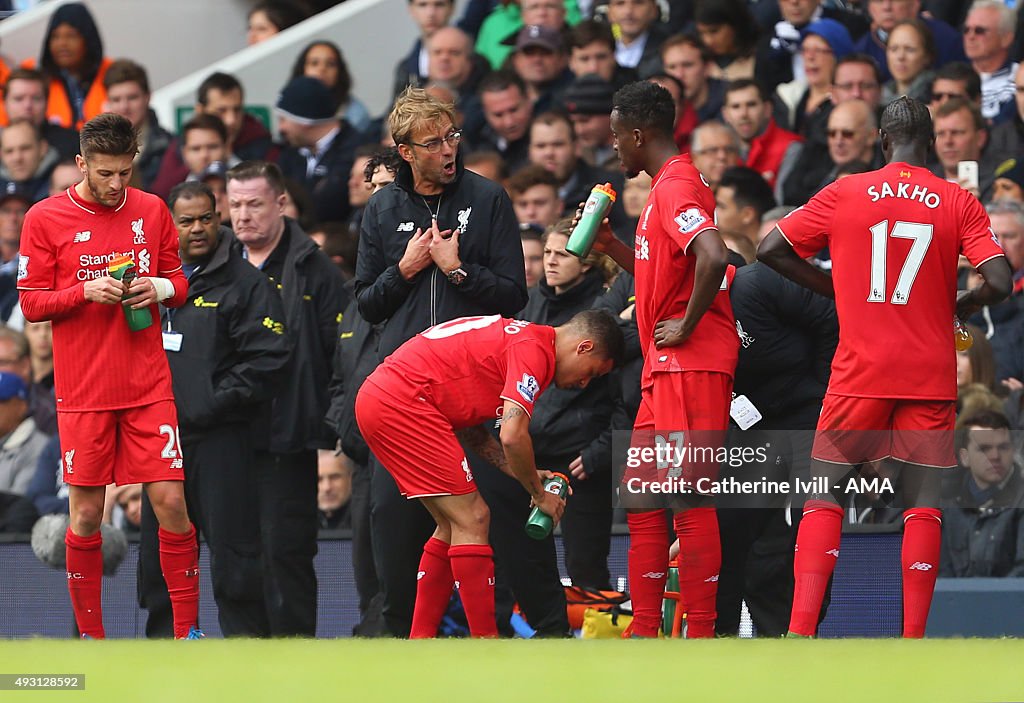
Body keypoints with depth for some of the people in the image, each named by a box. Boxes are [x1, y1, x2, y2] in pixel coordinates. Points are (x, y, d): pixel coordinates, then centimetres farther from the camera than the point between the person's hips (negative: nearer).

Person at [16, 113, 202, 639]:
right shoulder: (45, 219, -1)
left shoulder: (151, 211, 7)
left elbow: (180, 282, 15)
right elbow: (31, 302, 0)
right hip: (82, 393, -2)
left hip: (148, 388, 2)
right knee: (86, 515, 1)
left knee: (171, 502, -5)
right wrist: (86, 291, -16)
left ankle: (187, 631, 4)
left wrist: (161, 288, -7)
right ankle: (90, 636, 12)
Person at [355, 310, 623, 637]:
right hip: (403, 403, -10)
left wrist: (522, 473, 17)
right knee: (472, 520, -7)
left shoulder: (511, 337, 22)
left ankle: (419, 643, 15)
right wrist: (539, 494, -3)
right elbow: (512, 436, -18)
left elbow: (469, 426, 23)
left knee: (454, 526, 15)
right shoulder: (534, 349, -10)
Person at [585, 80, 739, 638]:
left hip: (692, 364, -11)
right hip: (664, 370, 11)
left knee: (690, 500, -10)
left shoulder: (676, 187, -13)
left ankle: (702, 635, -9)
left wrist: (685, 328, -22)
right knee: (639, 500, 12)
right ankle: (643, 633, 15)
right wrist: (609, 245, 22)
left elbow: (713, 258, -30)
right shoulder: (666, 187, 20)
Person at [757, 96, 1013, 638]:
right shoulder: (959, 203, 0)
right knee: (923, 503, 3)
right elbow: (999, 282, -9)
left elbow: (770, 250, 3)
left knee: (826, 493, 6)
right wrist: (959, 306, 11)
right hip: (931, 375, 0)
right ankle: (913, 640, -4)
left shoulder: (845, 193, 1)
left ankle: (801, 629, -8)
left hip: (861, 369, 0)